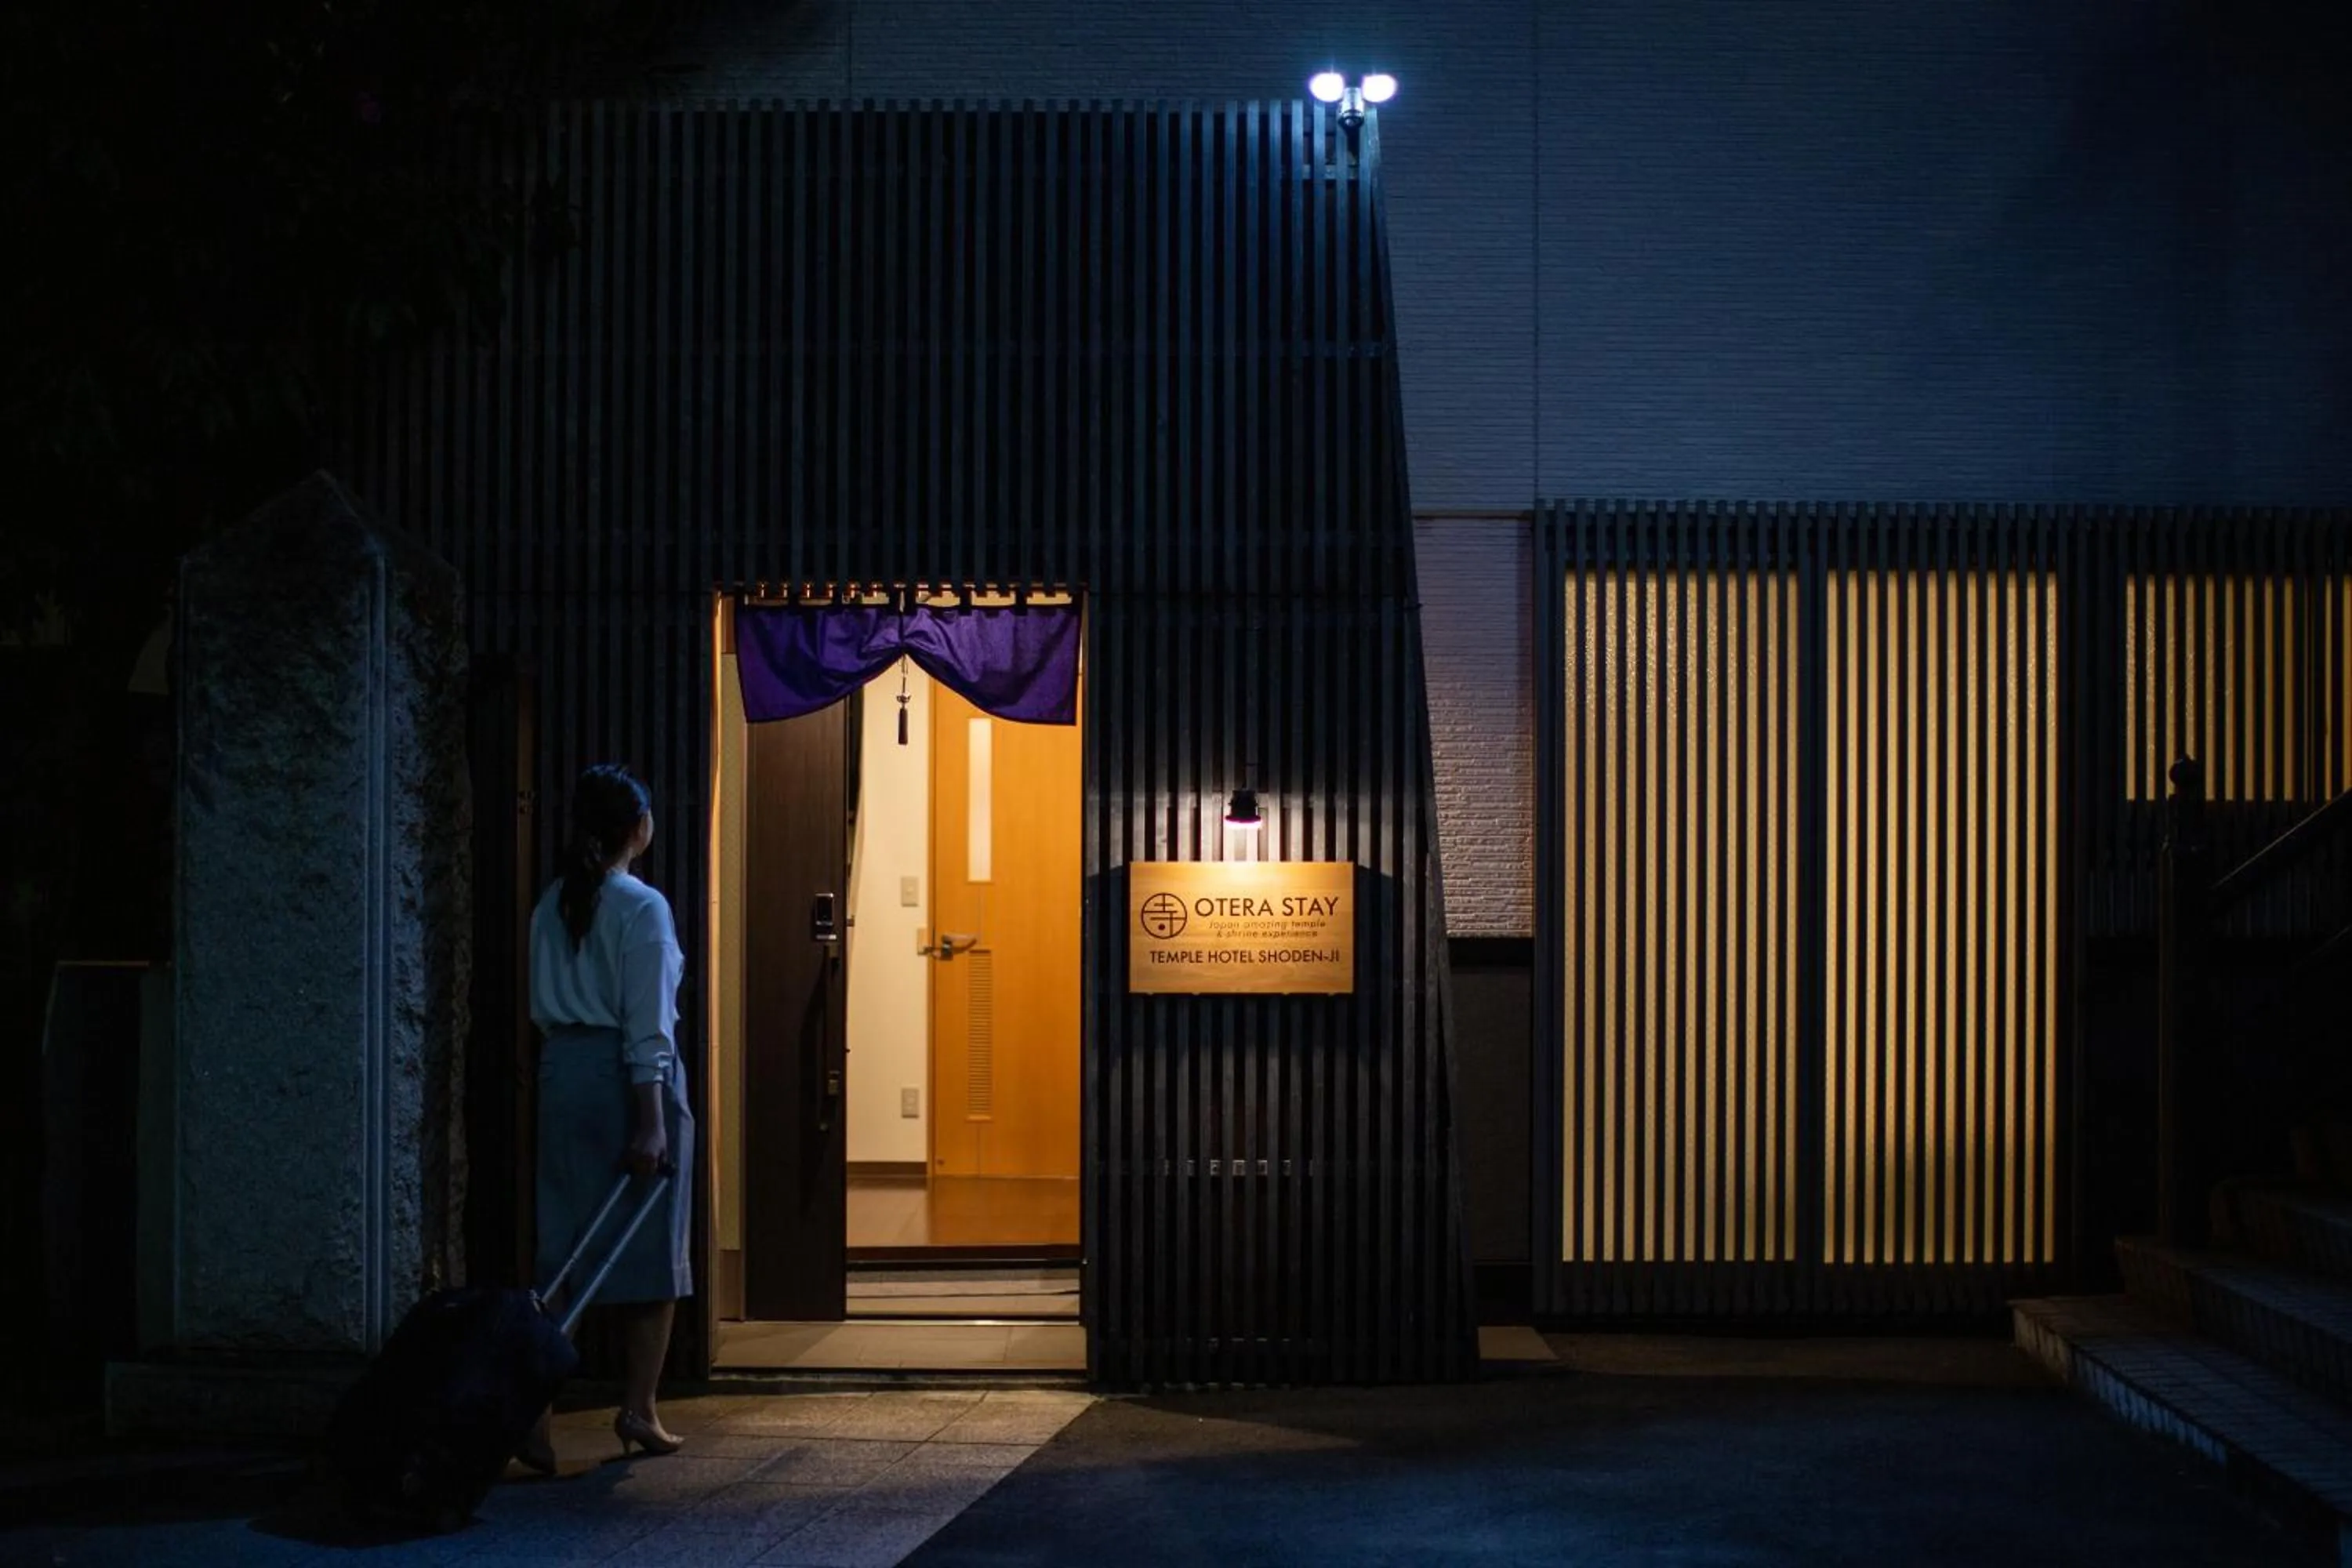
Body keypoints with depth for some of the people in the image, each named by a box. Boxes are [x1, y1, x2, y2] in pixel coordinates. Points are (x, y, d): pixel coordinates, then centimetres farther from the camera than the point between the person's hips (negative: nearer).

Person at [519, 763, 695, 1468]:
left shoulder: (552, 905, 8)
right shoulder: (642, 908, -11)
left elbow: (544, 1006, 12)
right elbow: (647, 1026, -14)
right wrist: (651, 1121, -15)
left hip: (563, 1072, 6)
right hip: (626, 1076, -5)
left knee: (562, 1249, 5)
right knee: (651, 1248, 7)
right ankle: (638, 1410, 13)